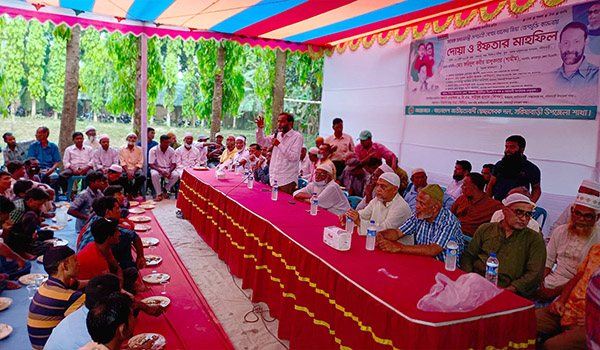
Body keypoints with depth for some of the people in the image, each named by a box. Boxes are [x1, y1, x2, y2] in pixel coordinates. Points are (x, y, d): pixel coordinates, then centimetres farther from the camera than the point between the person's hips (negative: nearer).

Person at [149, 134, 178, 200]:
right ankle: (158, 194, -20)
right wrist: (161, 171, -28)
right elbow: (151, 165, -12)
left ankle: (165, 190, -2)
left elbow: (174, 164, -1)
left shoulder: (171, 150, -1)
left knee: (176, 175, -28)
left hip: (168, 169, 2)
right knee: (154, 175, -37)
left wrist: (169, 171, -22)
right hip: (157, 168, -2)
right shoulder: (153, 150, -9)